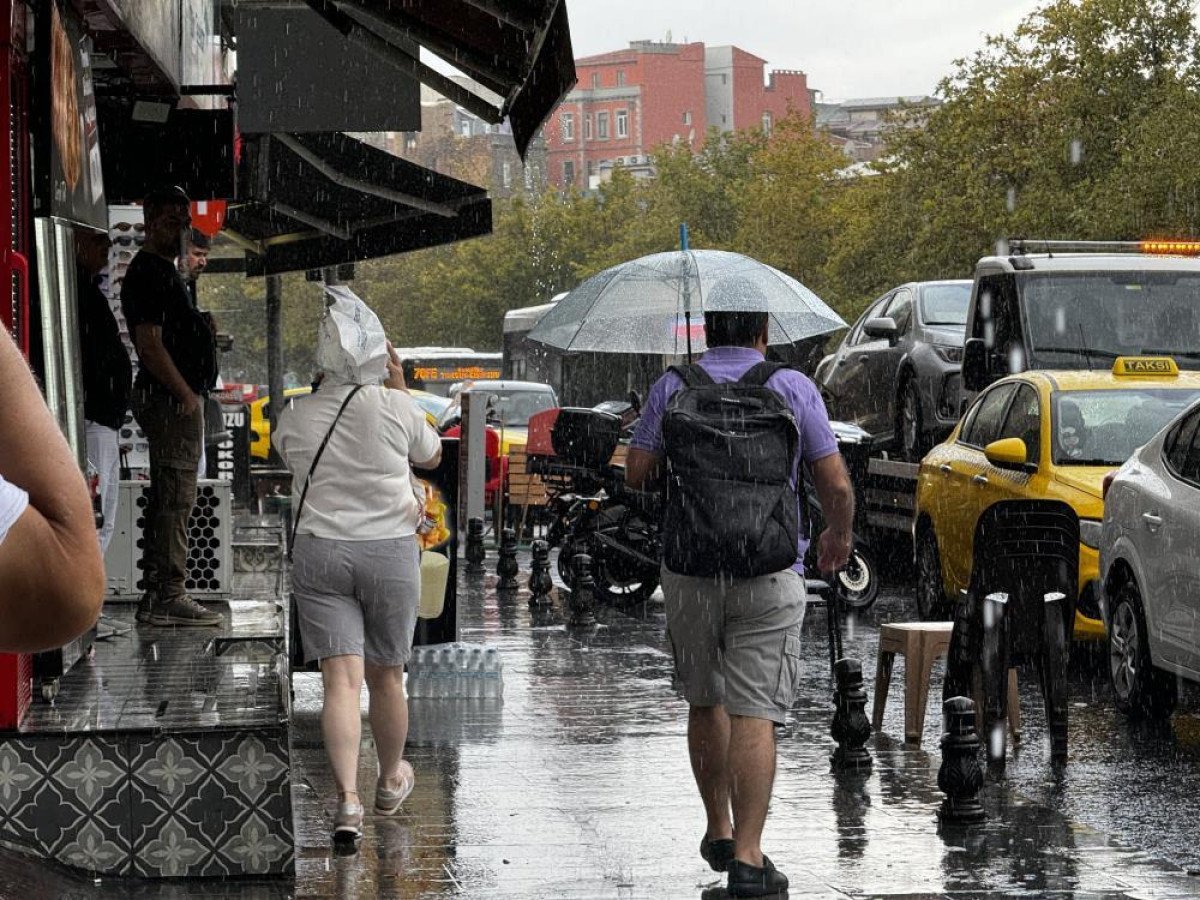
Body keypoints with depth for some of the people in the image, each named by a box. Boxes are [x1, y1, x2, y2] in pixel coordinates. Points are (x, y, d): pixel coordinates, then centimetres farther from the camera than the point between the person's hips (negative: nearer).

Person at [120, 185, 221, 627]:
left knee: (165, 498, 13)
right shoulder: (149, 273, -13)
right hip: (171, 398, -11)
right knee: (175, 496, -11)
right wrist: (186, 395, -17)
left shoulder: (163, 270, 21)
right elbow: (150, 344, -20)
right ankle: (168, 596, -12)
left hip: (172, 398, 11)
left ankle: (157, 595, 16)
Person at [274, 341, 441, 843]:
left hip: (319, 554, 1)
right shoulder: (394, 407, -7)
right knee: (386, 675, 15)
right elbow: (431, 456, 12)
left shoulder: (295, 419, 0)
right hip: (390, 552, -1)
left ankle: (347, 798, -19)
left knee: (340, 681, -5)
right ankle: (391, 782, 34)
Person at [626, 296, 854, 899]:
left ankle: (719, 831, 29)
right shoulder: (794, 388, 0)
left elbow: (637, 474, 0)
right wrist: (839, 536, 20)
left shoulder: (672, 386, 4)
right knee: (754, 713, -5)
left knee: (705, 703, 20)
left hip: (689, 571, 2)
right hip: (768, 575, -2)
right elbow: (837, 487, 0)